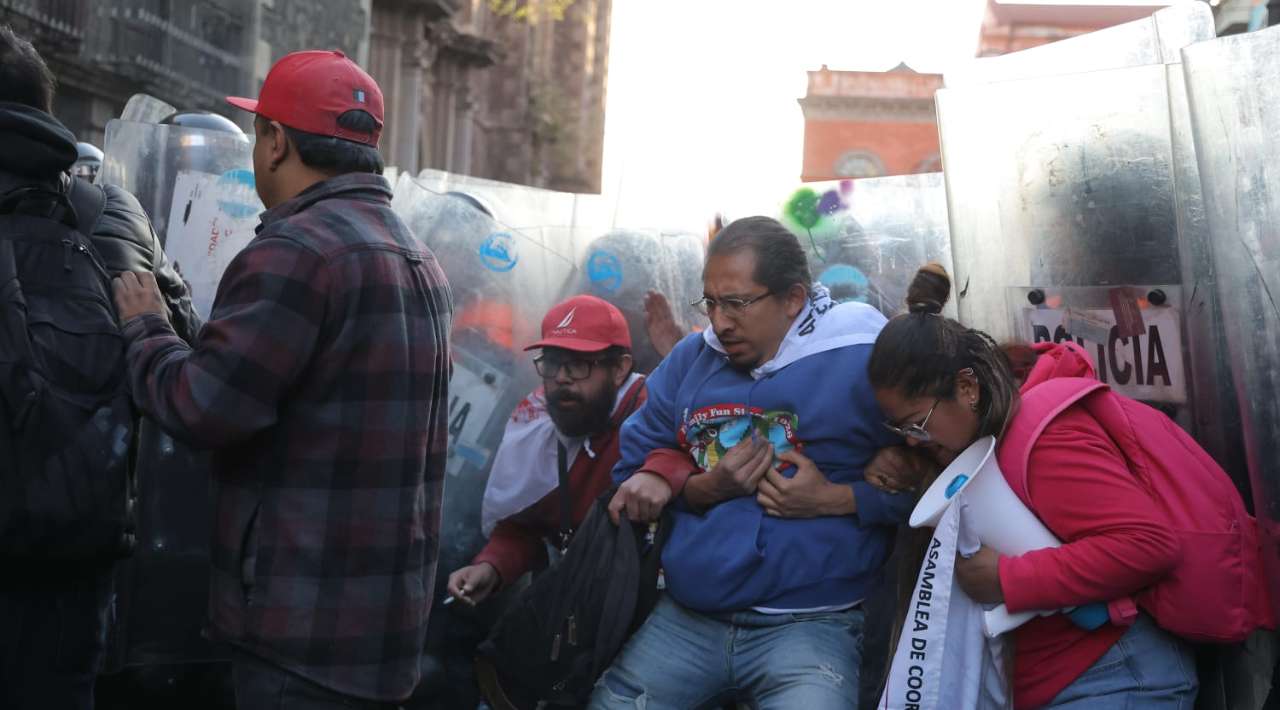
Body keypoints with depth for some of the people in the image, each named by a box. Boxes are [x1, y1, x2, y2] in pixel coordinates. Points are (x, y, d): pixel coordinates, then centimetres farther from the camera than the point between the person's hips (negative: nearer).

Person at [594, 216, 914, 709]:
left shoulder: (863, 363, -7)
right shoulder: (690, 360, 8)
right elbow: (636, 470, 14)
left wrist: (833, 499, -14)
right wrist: (705, 488, -5)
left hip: (810, 624, -4)